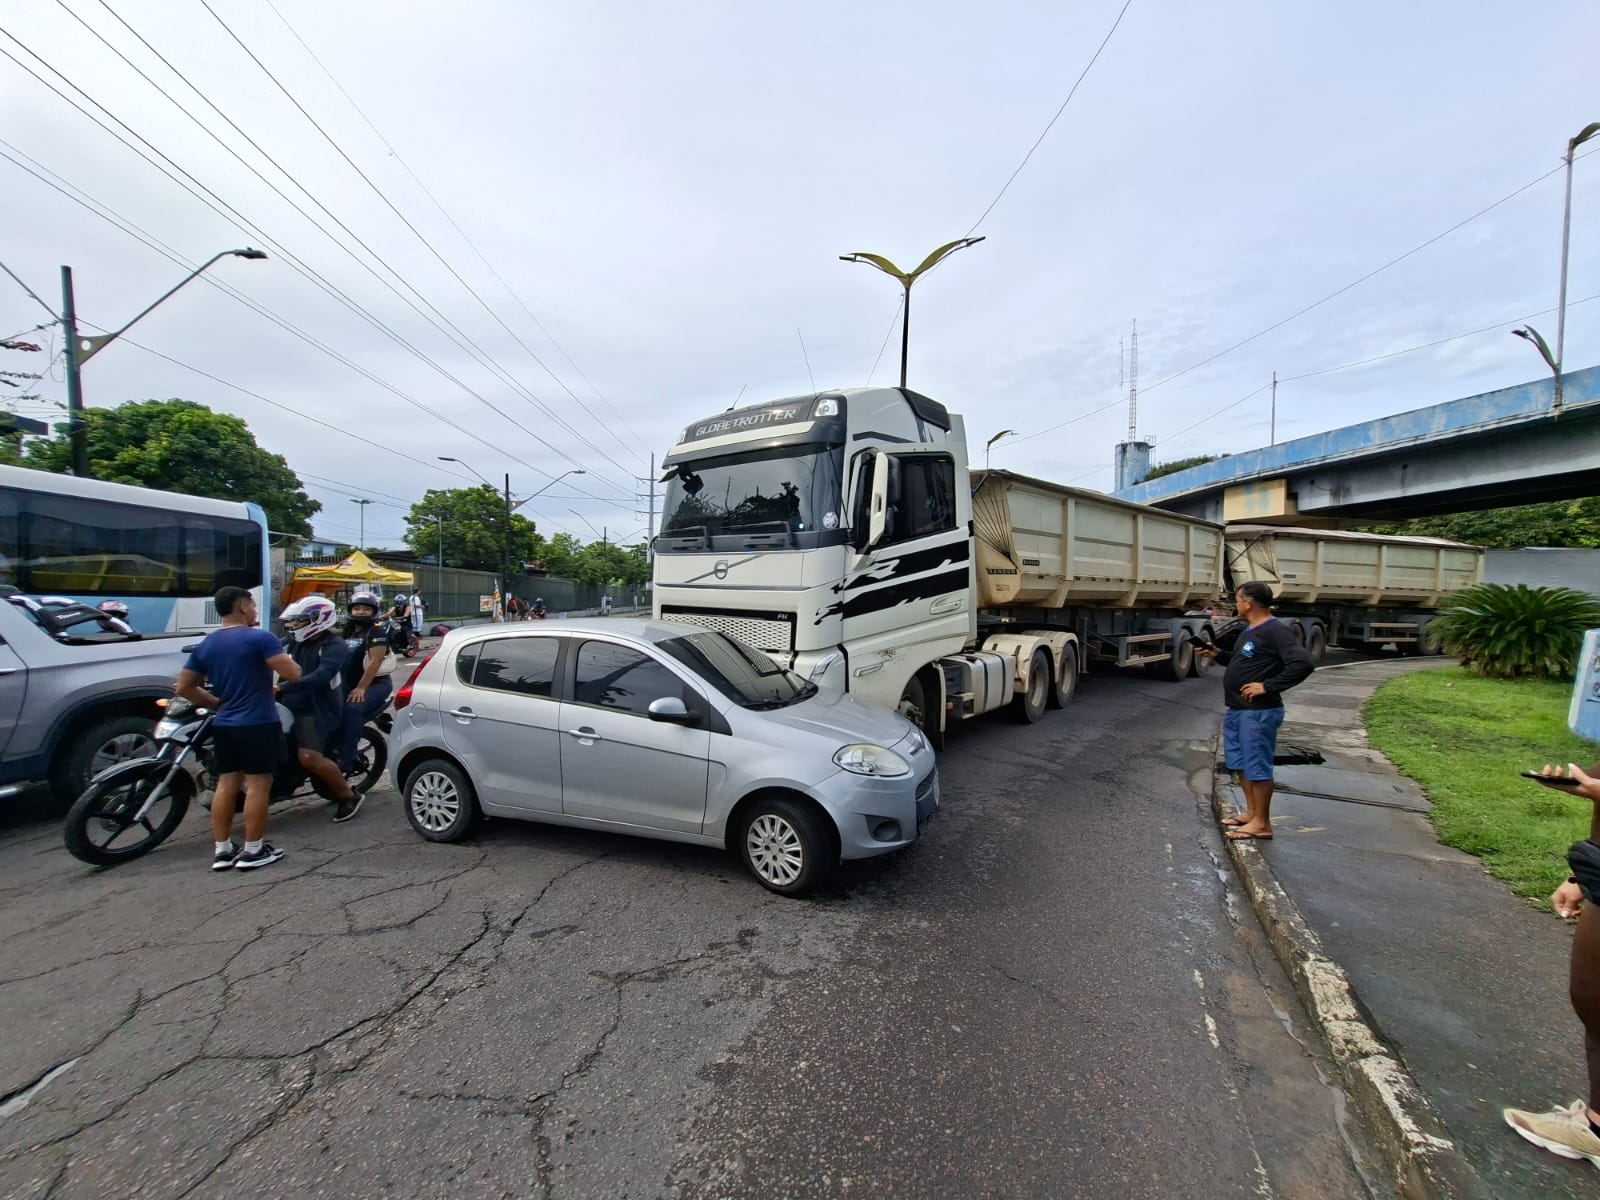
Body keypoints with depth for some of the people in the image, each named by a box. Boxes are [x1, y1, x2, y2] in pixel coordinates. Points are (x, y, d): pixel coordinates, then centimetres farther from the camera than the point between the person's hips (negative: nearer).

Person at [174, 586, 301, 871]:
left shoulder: (205, 645, 10)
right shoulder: (259, 638, -13)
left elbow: (184, 687, 13)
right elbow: (293, 674, -17)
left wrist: (216, 704, 21)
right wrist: (281, 658, 3)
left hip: (223, 725, 8)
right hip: (258, 724, -7)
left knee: (226, 784, 13)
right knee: (258, 784, 0)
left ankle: (222, 849, 19)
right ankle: (253, 850, 5)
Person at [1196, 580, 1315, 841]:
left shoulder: (1276, 631, -16)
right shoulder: (1248, 631, 14)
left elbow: (1303, 664, -25)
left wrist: (1268, 686, -24)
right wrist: (1218, 654, 11)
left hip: (1259, 712, -10)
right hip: (1236, 710, 10)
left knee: (1257, 766, -2)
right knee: (1240, 763, 18)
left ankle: (1261, 824, 8)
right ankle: (1251, 813, 30)